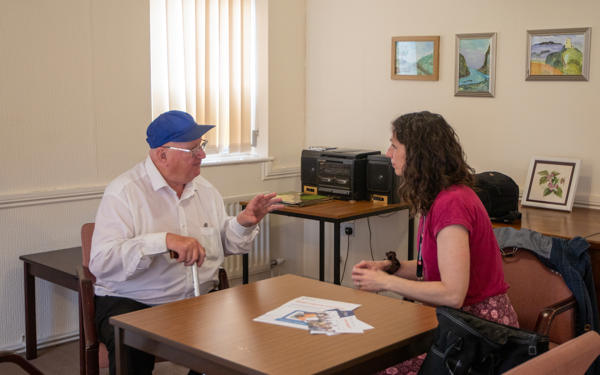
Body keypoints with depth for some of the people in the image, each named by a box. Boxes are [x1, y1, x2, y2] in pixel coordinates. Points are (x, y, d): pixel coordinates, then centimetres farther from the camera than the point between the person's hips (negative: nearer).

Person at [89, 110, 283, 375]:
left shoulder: (205, 190, 12)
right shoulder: (124, 192, -9)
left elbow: (224, 244, 21)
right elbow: (101, 262, -20)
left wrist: (244, 223, 0)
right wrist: (163, 241, -29)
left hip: (199, 300, 6)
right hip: (132, 303, -5)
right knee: (133, 348, -36)